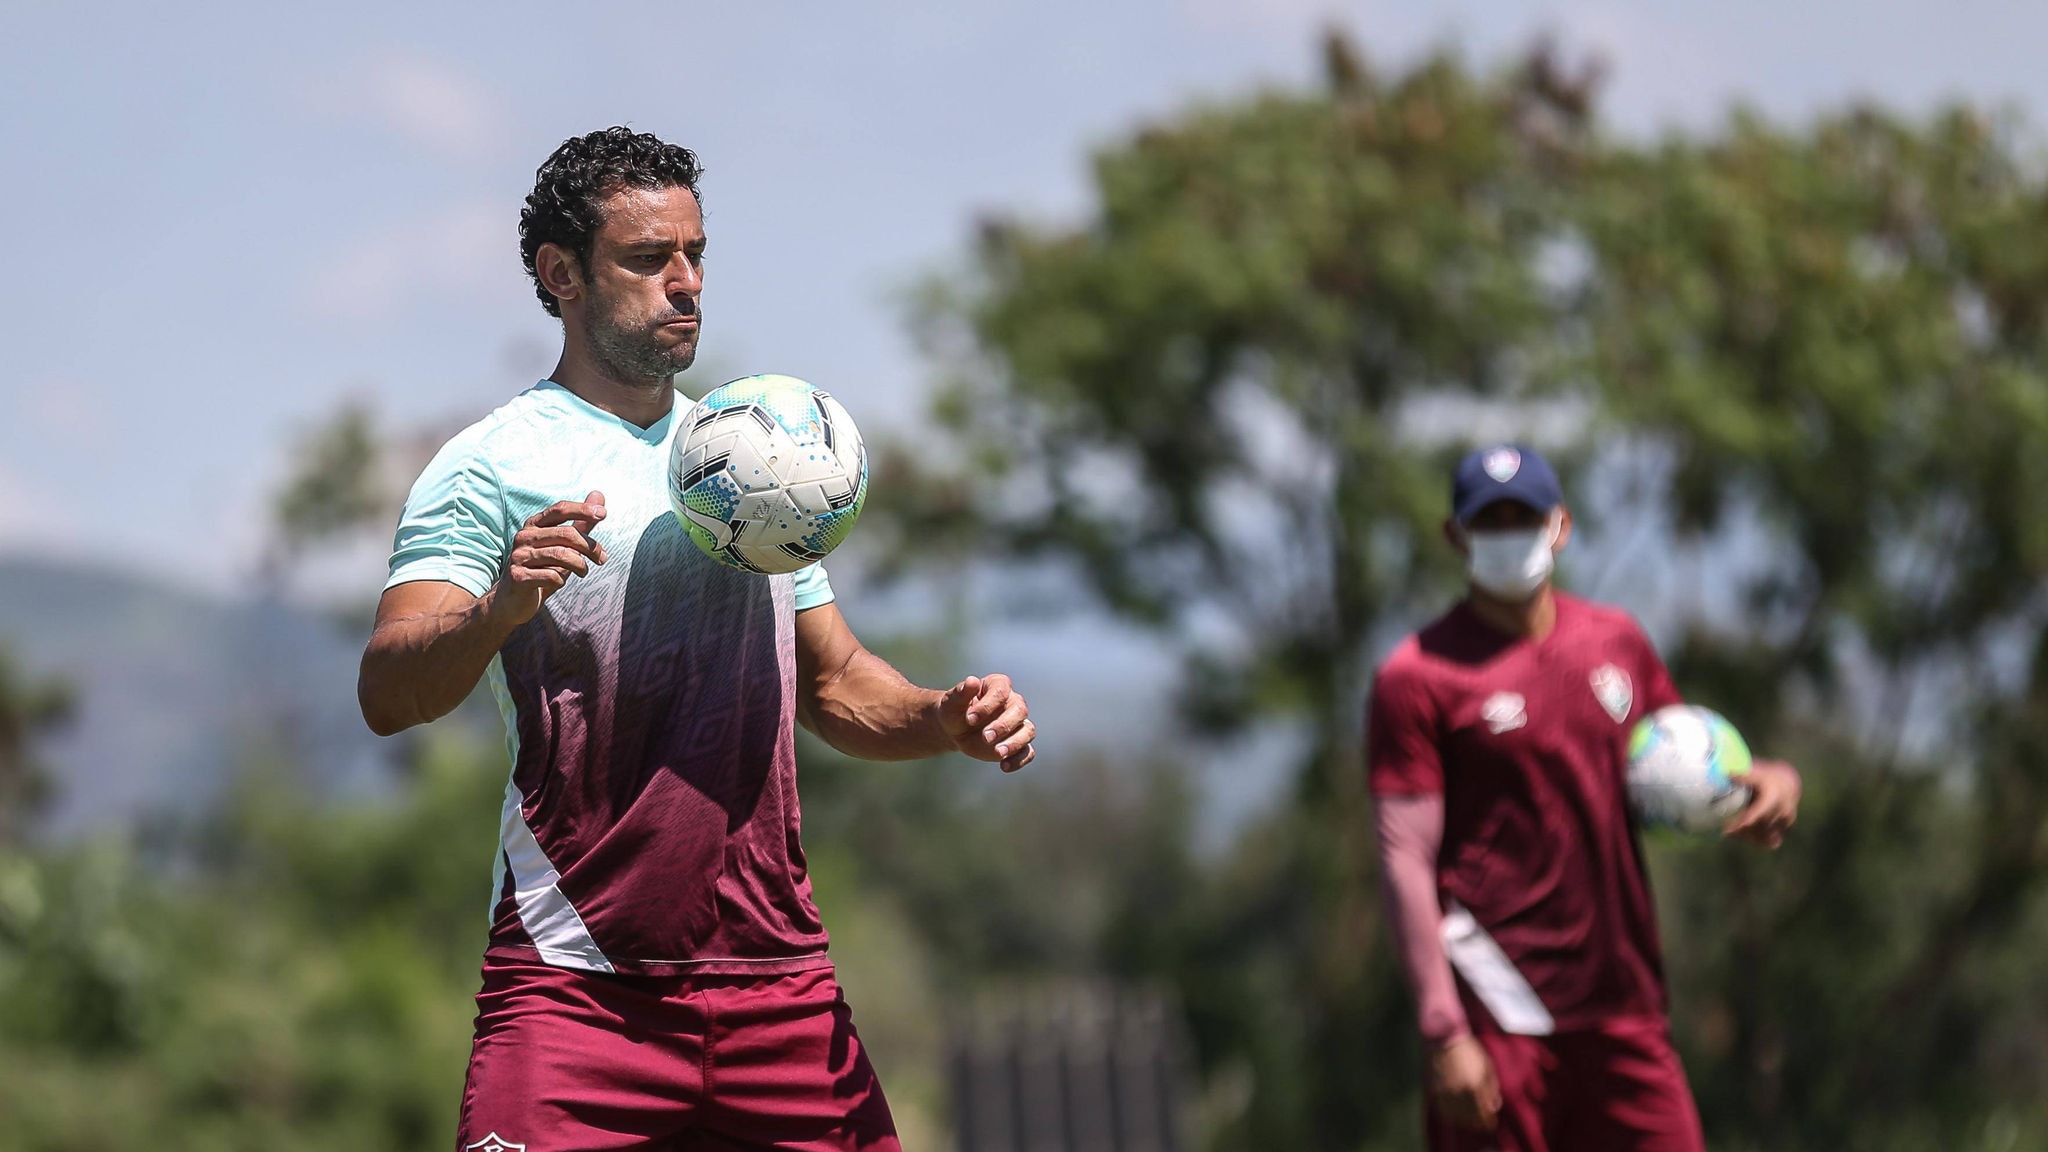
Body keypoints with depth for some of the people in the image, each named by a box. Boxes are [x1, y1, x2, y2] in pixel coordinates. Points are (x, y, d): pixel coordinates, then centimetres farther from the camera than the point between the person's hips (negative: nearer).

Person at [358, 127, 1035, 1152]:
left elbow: (833, 682, 26)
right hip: (576, 982, -5)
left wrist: (946, 718, 5)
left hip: (775, 980, 5)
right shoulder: (492, 467, -2)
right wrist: (501, 607, -34)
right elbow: (387, 696, -14)